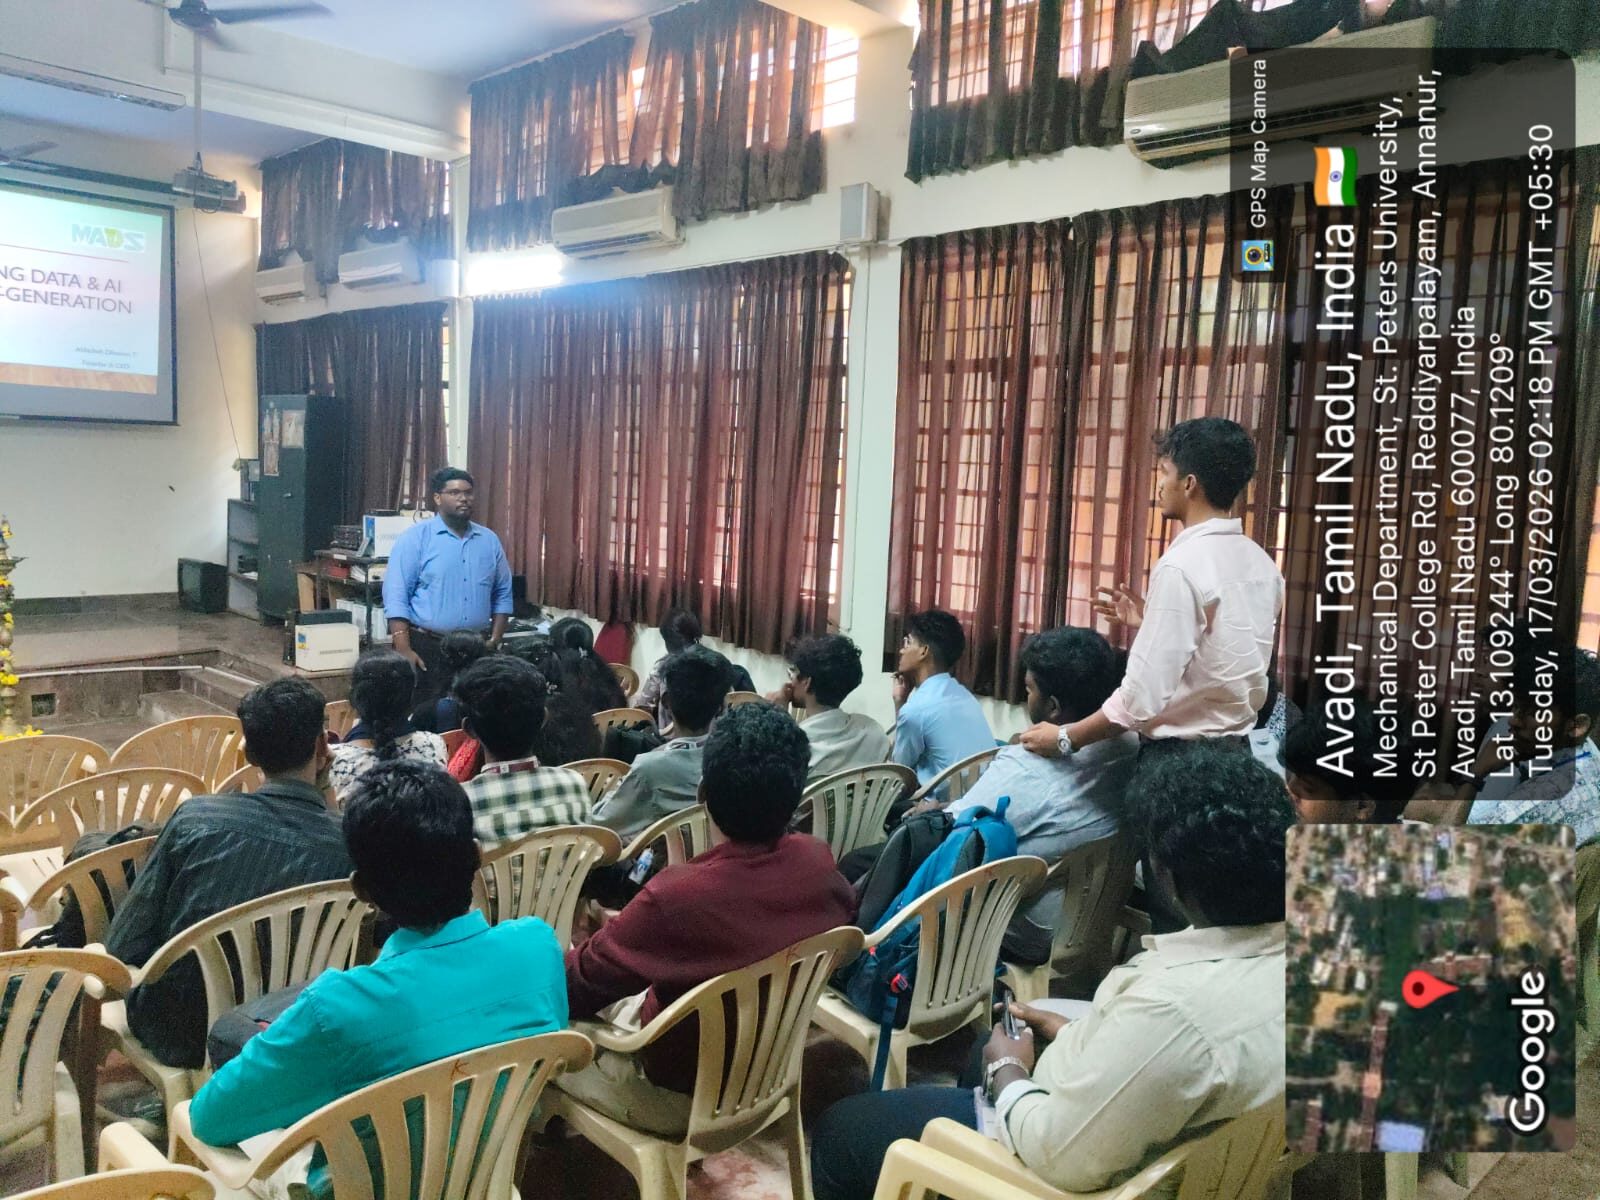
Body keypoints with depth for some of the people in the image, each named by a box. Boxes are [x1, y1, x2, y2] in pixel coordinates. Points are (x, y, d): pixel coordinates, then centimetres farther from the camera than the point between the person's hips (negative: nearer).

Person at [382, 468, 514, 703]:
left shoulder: (489, 540, 9)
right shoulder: (415, 538, -5)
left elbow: (502, 594, 13)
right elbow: (396, 596, -10)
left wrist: (495, 640, 3)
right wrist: (404, 651, -17)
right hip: (427, 648, -4)